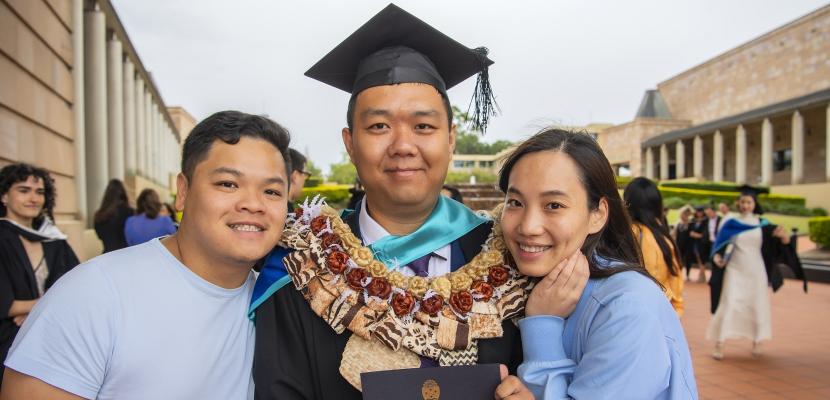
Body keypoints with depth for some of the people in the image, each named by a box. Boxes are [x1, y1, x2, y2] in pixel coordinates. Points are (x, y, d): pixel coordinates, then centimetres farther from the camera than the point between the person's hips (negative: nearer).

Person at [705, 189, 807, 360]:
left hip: (756, 272, 2)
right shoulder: (730, 224, -1)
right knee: (728, 305, -9)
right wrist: (716, 256, -22)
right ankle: (719, 344, -6)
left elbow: (783, 244, -3)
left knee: (758, 305, 8)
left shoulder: (763, 225, 2)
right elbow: (719, 245, -2)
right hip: (734, 271, -2)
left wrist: (784, 235, -25)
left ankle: (757, 343, 26)